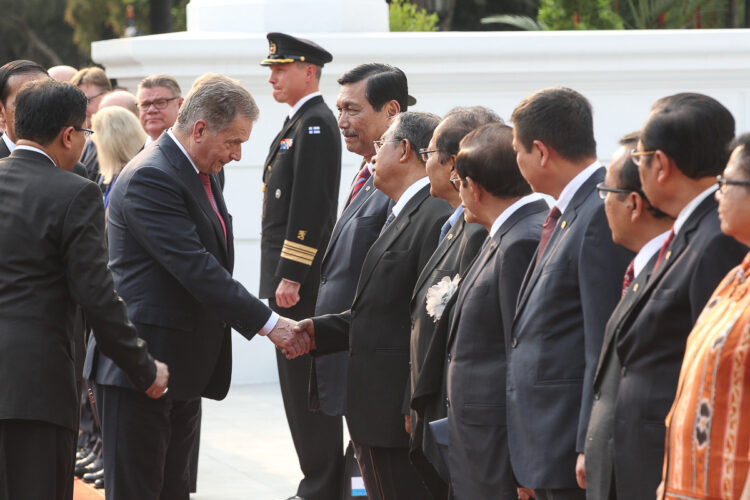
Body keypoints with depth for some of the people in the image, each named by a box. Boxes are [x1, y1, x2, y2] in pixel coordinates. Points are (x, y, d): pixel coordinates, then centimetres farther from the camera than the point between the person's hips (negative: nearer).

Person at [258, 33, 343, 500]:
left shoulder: (316, 125, -14)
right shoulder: (298, 122, 18)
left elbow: (310, 207, -20)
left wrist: (290, 277, -22)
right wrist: (282, 276, 17)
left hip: (301, 280, -10)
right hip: (289, 275, 10)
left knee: (306, 384, -6)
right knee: (299, 382, 12)